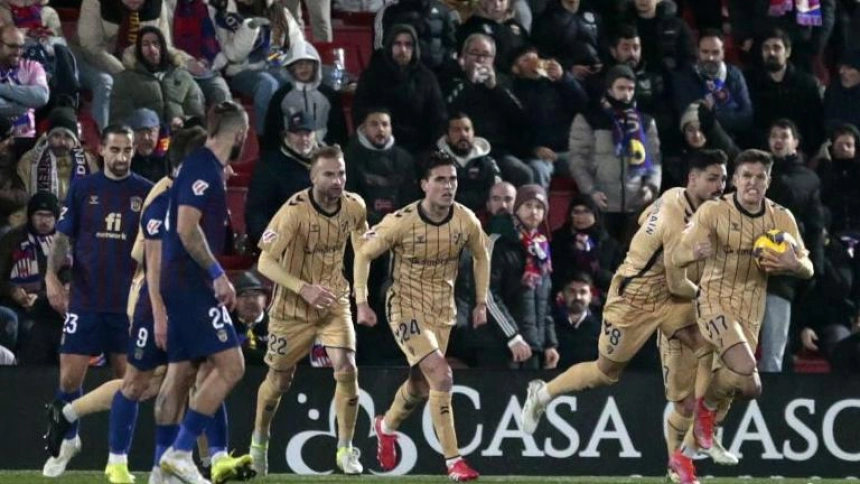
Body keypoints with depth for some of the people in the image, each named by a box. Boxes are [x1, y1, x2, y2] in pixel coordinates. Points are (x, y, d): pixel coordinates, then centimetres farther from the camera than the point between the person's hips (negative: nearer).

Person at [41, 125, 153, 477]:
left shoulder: (145, 192, 3)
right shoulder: (83, 189, 4)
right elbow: (63, 237, 6)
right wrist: (52, 276, -8)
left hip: (129, 303, 0)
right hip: (85, 300, 0)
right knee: (70, 377, -1)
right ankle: (67, 439, 22)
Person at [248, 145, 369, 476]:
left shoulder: (355, 207, -8)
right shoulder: (295, 211, -23)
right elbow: (266, 262, -25)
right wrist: (304, 288, -35)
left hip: (334, 302, 3)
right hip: (293, 308, -3)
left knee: (347, 369, -16)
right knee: (278, 380, 9)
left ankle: (345, 449, -2)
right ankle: (259, 442, 35)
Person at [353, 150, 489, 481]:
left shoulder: (466, 221, -8)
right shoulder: (401, 222, -20)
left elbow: (481, 255, 11)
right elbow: (364, 254, -8)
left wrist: (481, 302, 8)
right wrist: (361, 302, -13)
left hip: (442, 310, 5)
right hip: (406, 307, -5)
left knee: (421, 384, 16)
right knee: (441, 376, -20)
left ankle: (387, 427, 48)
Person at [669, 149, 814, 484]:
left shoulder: (781, 219, 1)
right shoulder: (713, 212, -10)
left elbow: (807, 268, 5)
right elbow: (677, 257, -12)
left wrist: (792, 265, -20)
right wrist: (695, 253, -37)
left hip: (751, 314, 5)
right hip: (715, 303, -5)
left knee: (745, 387, 6)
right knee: (745, 370, -29)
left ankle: (685, 455, 22)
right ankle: (706, 406, 3)